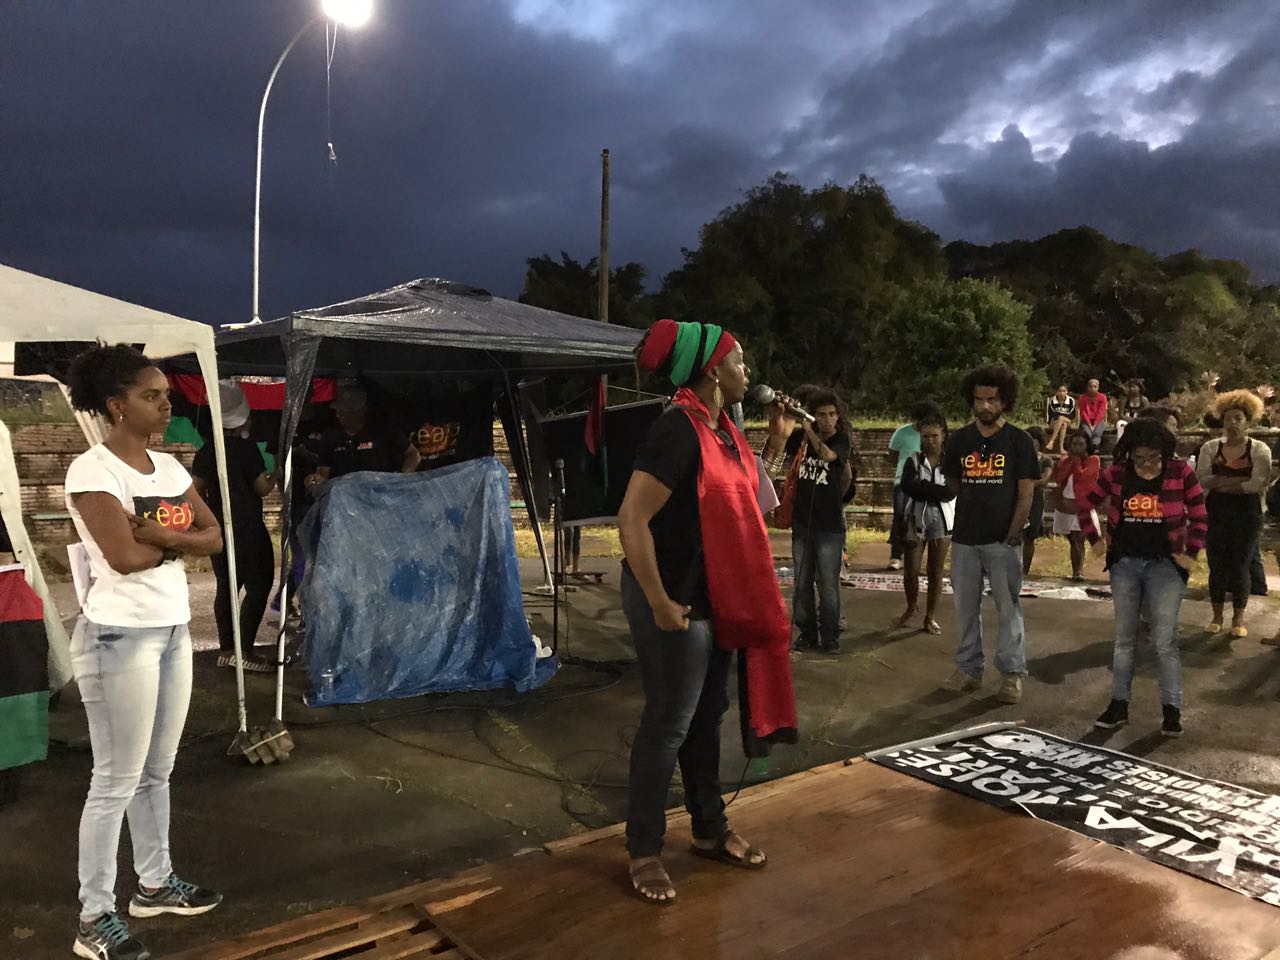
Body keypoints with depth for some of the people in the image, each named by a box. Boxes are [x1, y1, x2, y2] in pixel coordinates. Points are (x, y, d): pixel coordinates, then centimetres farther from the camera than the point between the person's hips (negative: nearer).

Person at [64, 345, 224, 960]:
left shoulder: (168, 467, 9)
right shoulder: (91, 470, -13)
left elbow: (214, 537, 4)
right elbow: (125, 556, -22)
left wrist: (161, 535, -13)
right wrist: (182, 538, -5)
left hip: (173, 629, 7)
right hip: (120, 636, -7)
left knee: (157, 771, 17)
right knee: (117, 781, 1)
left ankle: (155, 884, 32)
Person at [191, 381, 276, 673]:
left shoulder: (206, 452, 6)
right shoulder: (247, 448, -12)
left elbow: (197, 492, 9)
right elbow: (262, 488, -12)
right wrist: (277, 476, 7)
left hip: (219, 528, 7)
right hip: (247, 529, -7)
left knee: (226, 587, 12)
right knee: (258, 587, 0)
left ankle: (226, 649, 17)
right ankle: (245, 651, -4)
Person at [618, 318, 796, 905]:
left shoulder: (723, 429, 7)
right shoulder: (677, 431, -21)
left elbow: (745, 495, 19)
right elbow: (632, 519, -25)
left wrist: (777, 441, 9)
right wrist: (660, 603, -24)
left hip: (717, 598, 9)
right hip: (676, 600, -9)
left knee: (707, 715, 18)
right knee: (668, 724, 2)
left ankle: (710, 830, 34)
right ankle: (644, 852, 18)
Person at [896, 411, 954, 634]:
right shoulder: (914, 460, 4)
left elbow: (950, 492, -14)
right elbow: (907, 486, -13)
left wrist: (922, 487, -13)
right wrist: (935, 490, -18)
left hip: (942, 520, -1)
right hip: (916, 518, 1)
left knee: (936, 572, 5)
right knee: (911, 571, 0)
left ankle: (930, 616, 18)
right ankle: (911, 608, 26)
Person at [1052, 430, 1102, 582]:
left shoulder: (1093, 460, -2)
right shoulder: (1065, 460, 11)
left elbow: (1081, 475, -18)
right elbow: (1058, 478, -5)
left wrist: (1076, 460, -5)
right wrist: (1070, 460, -7)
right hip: (1065, 505, 5)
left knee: (1078, 540, -19)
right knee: (1074, 541, 14)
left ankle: (1078, 571, -25)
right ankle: (1077, 571, 23)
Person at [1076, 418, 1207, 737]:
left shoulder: (1181, 472, -6)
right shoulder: (1116, 473, -2)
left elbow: (1199, 515, 2)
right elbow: (1084, 502, 10)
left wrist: (1191, 553, -2)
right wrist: (1095, 540, 6)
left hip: (1165, 565, -2)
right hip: (1124, 563, 3)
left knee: (1164, 641, -3)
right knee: (1124, 637, 10)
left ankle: (1172, 710, 7)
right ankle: (1118, 704, 18)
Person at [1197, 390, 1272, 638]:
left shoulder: (1259, 449, -3)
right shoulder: (1210, 447, 3)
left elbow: (1259, 483, -16)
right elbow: (1201, 479, -9)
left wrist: (1220, 483, -15)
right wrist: (1239, 480, -17)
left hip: (1247, 515, -2)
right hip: (1216, 515, 2)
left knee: (1240, 568, 3)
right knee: (1217, 567, 5)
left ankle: (1238, 618, 19)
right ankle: (1217, 617, 20)